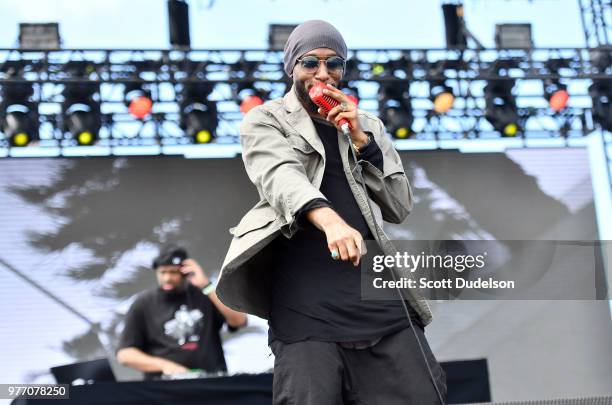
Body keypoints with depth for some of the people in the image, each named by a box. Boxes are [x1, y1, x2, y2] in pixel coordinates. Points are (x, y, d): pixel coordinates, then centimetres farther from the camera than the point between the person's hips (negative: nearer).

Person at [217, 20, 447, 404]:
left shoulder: (367, 125, 21)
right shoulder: (264, 121, 9)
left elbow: (401, 207, 13)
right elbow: (280, 175, -12)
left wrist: (361, 139, 1)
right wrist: (329, 218, -33)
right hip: (307, 299, -3)